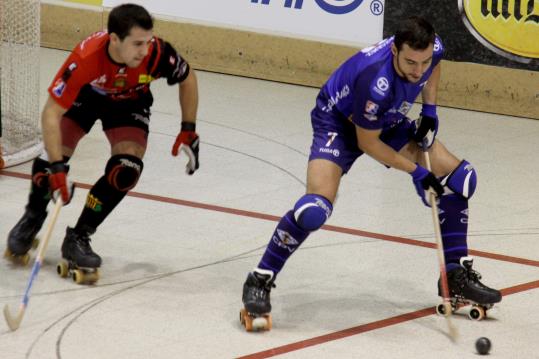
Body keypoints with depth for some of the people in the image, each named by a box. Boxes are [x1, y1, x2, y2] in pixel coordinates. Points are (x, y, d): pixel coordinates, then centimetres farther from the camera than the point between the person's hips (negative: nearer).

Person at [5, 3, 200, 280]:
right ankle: (32, 218, 20)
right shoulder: (85, 59, -42)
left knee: (127, 169, -19)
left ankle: (78, 237, -4)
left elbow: (187, 79, -12)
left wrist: (188, 131, -10)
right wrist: (57, 168, -44)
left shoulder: (158, 53, -36)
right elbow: (51, 114, -38)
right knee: (52, 157, -12)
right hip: (84, 95, -1)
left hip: (129, 102, 2)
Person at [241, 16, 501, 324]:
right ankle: (260, 281, -9)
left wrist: (430, 110, -3)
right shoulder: (376, 82, -41)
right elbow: (366, 142, -25)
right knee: (316, 209, -28)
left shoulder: (433, 48, -22)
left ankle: (457, 276, 11)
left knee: (459, 176, -1)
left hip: (388, 121, 7)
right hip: (339, 122, -7)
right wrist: (416, 171, -19)